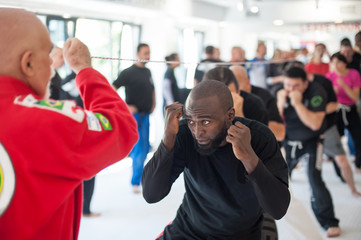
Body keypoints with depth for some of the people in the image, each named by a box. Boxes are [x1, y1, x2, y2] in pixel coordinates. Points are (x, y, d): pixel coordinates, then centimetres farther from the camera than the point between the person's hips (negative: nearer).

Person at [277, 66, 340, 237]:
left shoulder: (316, 92, -21)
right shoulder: (279, 93, -12)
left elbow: (315, 124, -29)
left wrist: (298, 104, -35)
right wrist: (280, 104, -29)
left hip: (310, 143, -3)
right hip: (287, 142, 4)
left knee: (315, 182, -15)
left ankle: (329, 223, 2)